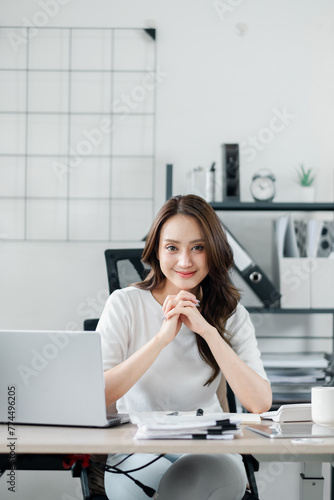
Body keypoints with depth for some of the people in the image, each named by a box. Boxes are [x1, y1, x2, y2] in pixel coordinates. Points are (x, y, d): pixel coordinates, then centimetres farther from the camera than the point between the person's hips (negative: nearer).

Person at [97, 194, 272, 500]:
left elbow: (260, 403, -10)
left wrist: (208, 331, -16)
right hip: (138, 449, -2)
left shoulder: (231, 315, 4)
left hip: (208, 449, 2)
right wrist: (162, 338, -21)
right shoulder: (126, 304, -2)